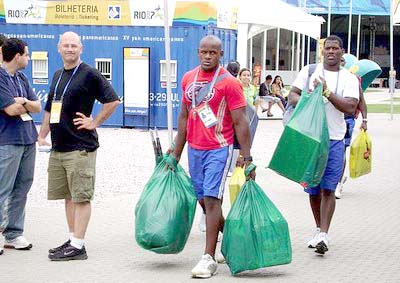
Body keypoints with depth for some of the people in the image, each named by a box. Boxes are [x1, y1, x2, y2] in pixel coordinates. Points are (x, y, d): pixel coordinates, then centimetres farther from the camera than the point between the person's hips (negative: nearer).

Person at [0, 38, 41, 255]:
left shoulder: (21, 78, 14)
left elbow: (38, 107, 11)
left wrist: (23, 102, -9)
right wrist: (28, 104, 2)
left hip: (27, 140, 8)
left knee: (22, 188, 10)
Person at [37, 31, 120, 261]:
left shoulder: (89, 74, -7)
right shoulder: (58, 75, 16)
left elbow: (113, 100, -11)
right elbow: (49, 109, 24)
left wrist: (95, 122, -9)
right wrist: (42, 135, 18)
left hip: (80, 147, -8)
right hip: (58, 147, 8)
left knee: (80, 197, -6)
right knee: (68, 197, 13)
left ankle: (77, 247, -5)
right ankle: (73, 240, 21)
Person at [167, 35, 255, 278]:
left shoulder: (229, 83, -9)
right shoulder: (188, 79, 9)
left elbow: (240, 123, -10)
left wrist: (247, 159, -14)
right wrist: (176, 154, 16)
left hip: (219, 149, -6)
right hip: (194, 149, 6)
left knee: (211, 199, -10)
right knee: (203, 199, 12)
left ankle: (209, 258, -8)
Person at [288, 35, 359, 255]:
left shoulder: (349, 78, 4)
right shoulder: (309, 71, 7)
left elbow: (350, 107, -8)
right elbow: (292, 96, 3)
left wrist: (327, 93, -18)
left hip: (334, 140, -2)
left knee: (328, 189, -8)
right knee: (313, 189, 10)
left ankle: (324, 235, -11)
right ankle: (318, 229, 27)